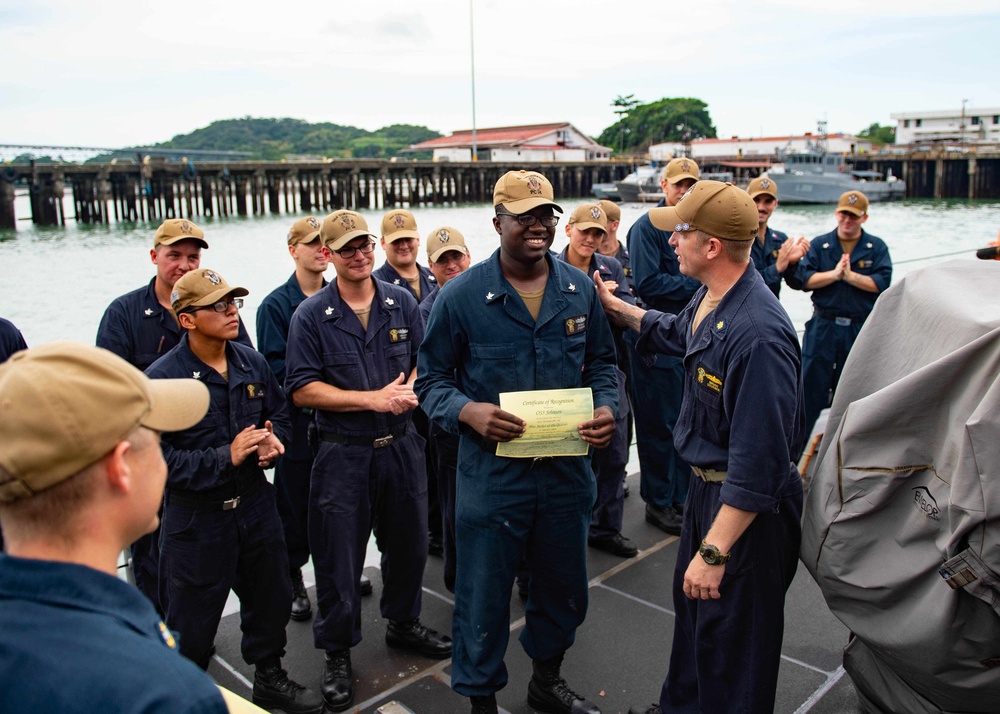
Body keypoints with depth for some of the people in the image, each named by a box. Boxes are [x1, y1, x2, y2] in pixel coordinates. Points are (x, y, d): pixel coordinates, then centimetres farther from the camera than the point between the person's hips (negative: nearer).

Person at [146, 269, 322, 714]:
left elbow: (280, 414, 13)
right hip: (195, 516, -5)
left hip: (254, 505, 6)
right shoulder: (162, 378, -17)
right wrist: (226, 456, -26)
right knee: (191, 623, 10)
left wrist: (273, 441, -9)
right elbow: (159, 458, -21)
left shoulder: (252, 364, 0)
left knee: (270, 598, 20)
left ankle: (270, 678, 44)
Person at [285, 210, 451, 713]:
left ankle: (403, 624, 42)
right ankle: (337, 654, 26)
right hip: (343, 454, -3)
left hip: (402, 446, 4)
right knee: (338, 557, 6)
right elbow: (303, 389, -11)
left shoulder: (402, 303, 4)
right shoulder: (311, 315, -7)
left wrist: (409, 388, -14)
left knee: (408, 543, 18)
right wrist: (372, 399, -17)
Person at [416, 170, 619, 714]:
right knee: (483, 598, 8)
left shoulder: (580, 289, 3)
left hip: (566, 469, 4)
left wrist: (607, 407, -8)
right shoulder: (462, 295, -9)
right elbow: (430, 378, -4)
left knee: (564, 589, 21)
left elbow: (601, 361, 13)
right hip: (492, 471, -4)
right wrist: (468, 412, -23)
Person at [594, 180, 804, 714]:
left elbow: (757, 464, -32)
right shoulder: (710, 299, -2)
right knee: (691, 605, 27)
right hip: (706, 484, 10)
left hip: (747, 510, -10)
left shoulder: (758, 334, -33)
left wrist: (714, 552, -29)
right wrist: (615, 307, 28)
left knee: (731, 638, 9)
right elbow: (675, 332, 25)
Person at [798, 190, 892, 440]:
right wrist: (833, 274, -18)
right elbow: (805, 278, -7)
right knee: (810, 384, 1)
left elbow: (882, 282, -8)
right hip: (823, 326, -1)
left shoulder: (877, 248, 4)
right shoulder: (819, 244, 5)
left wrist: (850, 276, -17)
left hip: (861, 329, 1)